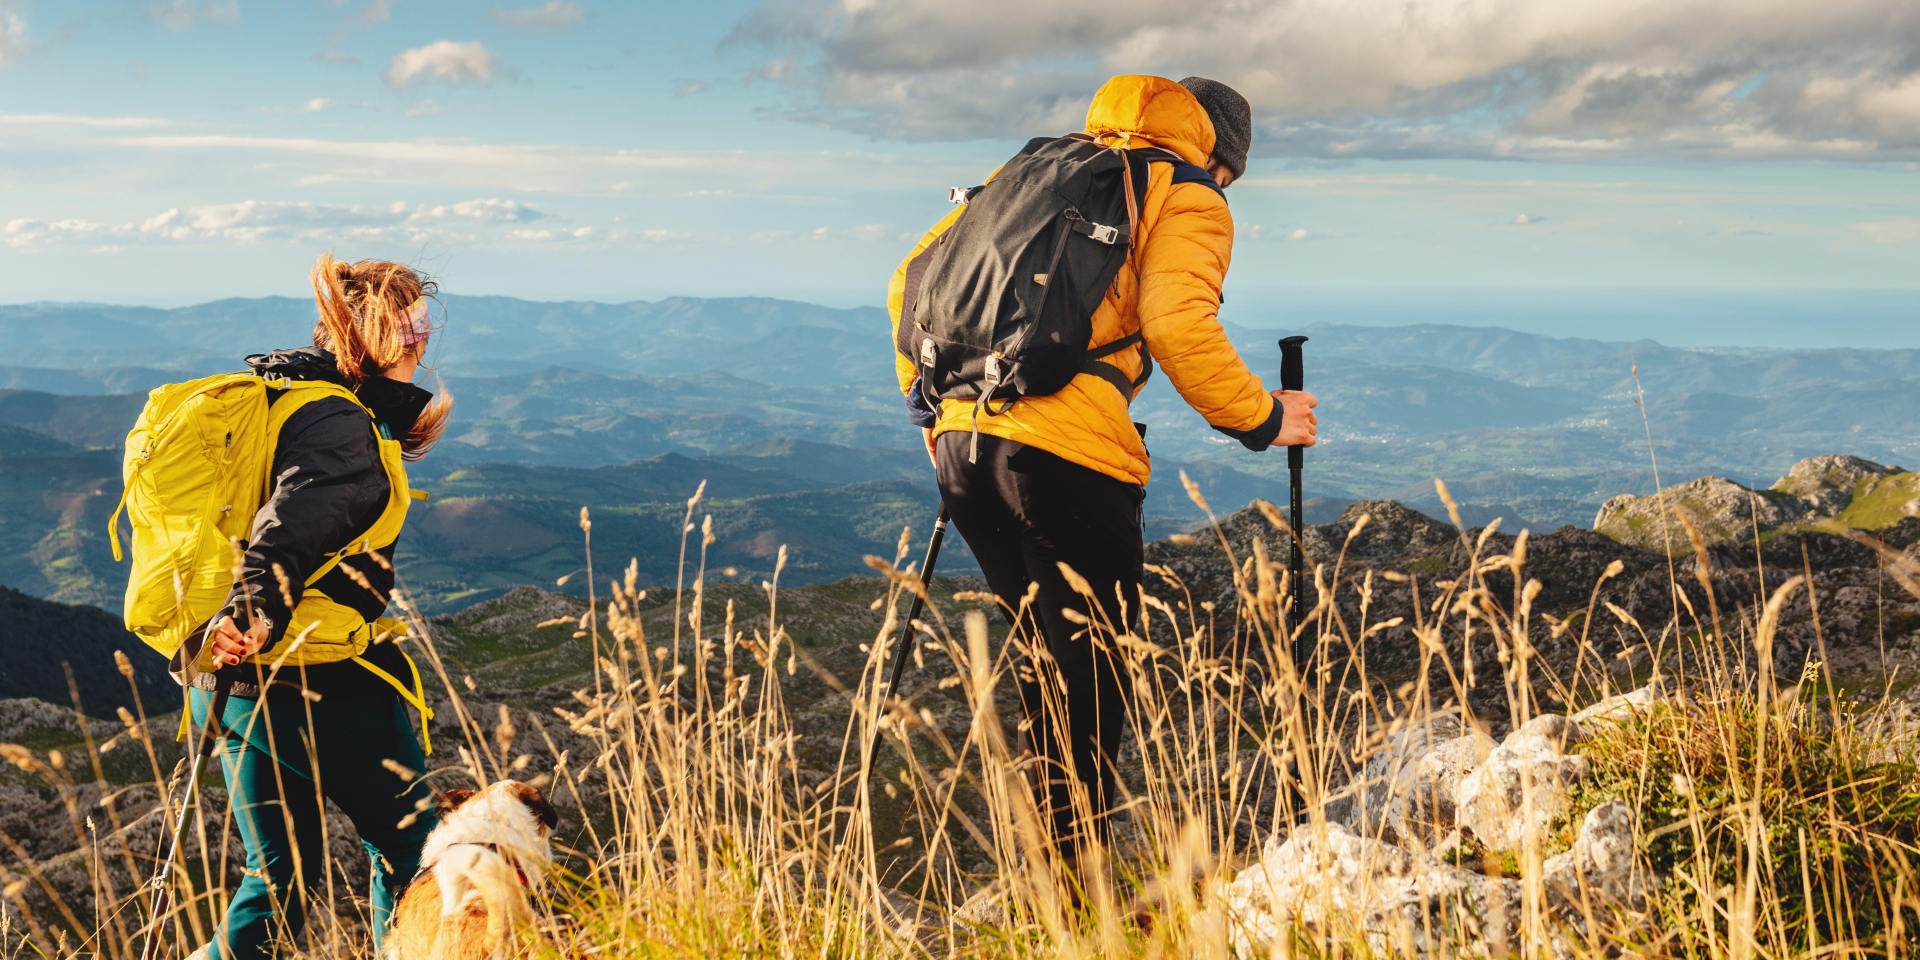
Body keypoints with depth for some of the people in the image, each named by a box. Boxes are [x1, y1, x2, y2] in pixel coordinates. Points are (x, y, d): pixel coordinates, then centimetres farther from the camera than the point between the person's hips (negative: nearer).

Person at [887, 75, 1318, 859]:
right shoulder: (1188, 200, 7)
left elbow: (915, 276, 23)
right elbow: (1177, 325, -12)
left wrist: (926, 401, 28)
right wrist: (1260, 418, -1)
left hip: (962, 441, 7)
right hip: (1069, 454, -7)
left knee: (1043, 661, 19)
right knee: (1090, 678, 4)